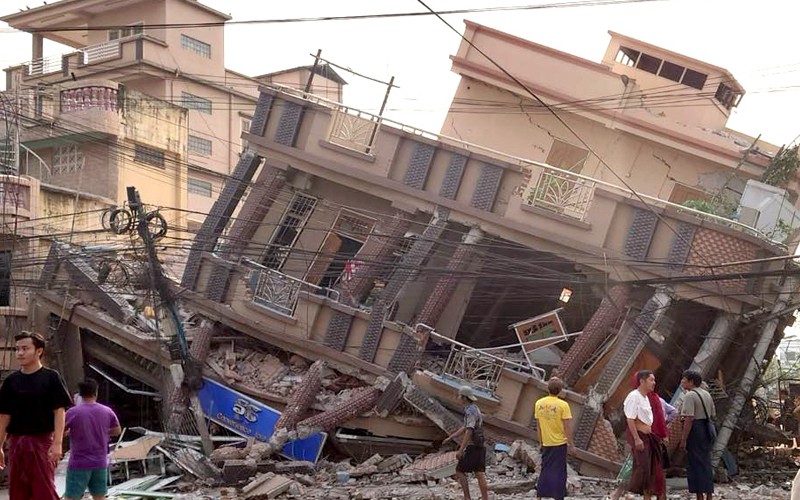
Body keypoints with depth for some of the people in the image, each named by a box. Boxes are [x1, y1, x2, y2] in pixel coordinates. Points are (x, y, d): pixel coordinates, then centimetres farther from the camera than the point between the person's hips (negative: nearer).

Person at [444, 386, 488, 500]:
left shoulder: (470, 411, -16)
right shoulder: (474, 409, 17)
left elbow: (469, 431, -25)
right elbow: (464, 428, 26)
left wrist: (460, 450, -26)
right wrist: (450, 438, 28)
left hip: (473, 447, -9)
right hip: (480, 446, 9)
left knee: (460, 471, -1)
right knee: (480, 475, 5)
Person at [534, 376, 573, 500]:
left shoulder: (539, 403, -2)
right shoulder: (563, 405, -15)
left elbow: (538, 426, 6)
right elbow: (567, 426, -13)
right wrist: (570, 443, -2)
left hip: (546, 443, 4)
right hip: (560, 443, -4)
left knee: (545, 470, 15)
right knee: (559, 471, 5)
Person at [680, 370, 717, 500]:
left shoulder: (690, 395, -14)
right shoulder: (706, 394, 13)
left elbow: (689, 418, -21)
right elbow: (712, 415, 16)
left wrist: (683, 439, -19)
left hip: (695, 430, -8)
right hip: (707, 429, 8)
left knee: (696, 464, -1)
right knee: (706, 462, 14)